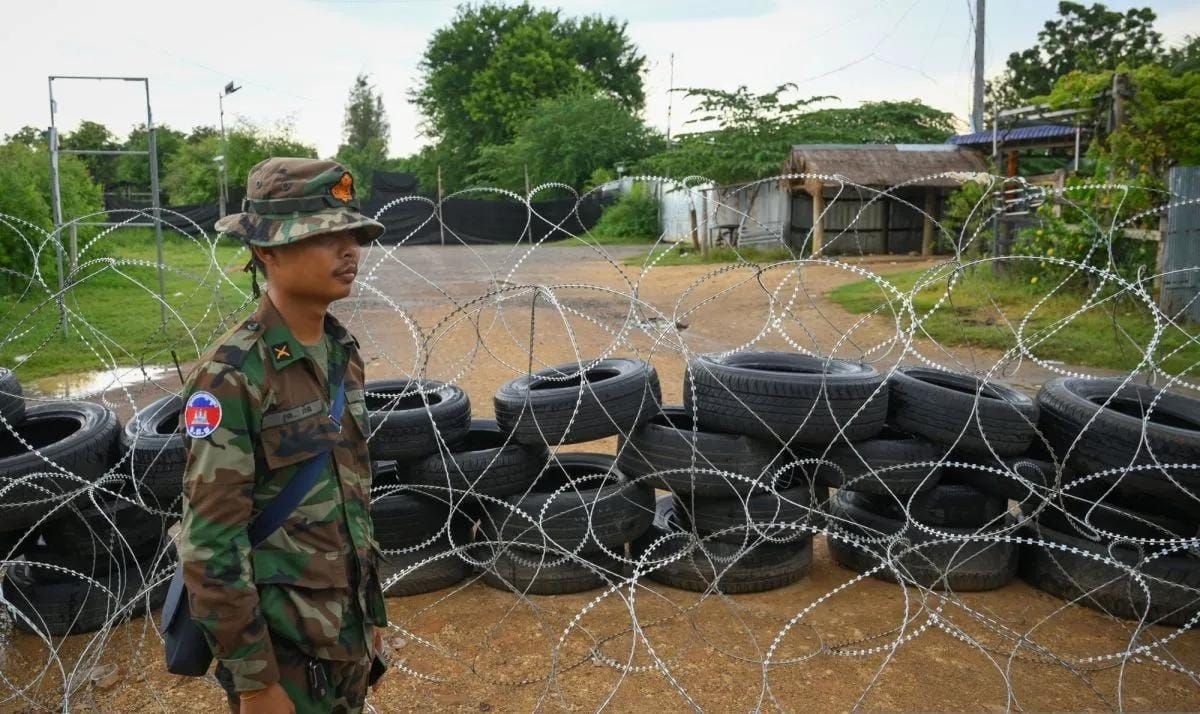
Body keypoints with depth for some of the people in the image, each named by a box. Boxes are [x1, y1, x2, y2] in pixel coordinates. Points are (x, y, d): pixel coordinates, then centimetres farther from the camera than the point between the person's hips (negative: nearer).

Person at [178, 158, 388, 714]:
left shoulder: (343, 355, 2)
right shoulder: (231, 376, -21)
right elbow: (211, 544, -20)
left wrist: (370, 610, 14)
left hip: (346, 630, 7)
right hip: (280, 641, -7)